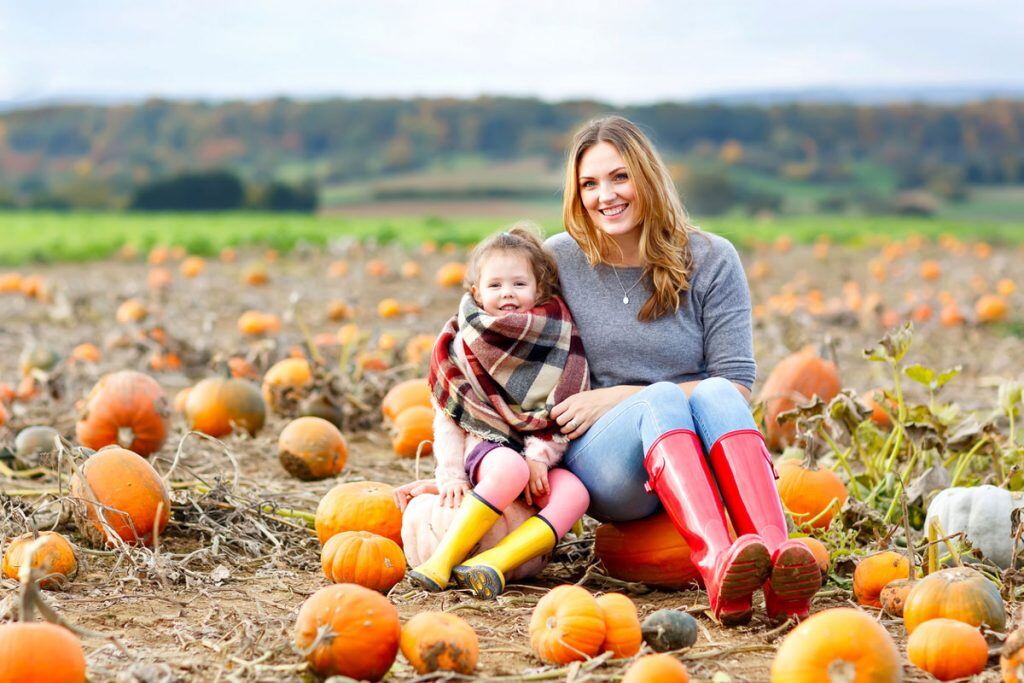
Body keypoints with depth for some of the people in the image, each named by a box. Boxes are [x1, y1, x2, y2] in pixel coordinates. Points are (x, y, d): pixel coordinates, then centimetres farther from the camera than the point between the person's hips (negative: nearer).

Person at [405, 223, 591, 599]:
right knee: (511, 469, -37)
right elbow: (447, 419, 3)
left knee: (575, 493, -29)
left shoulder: (557, 344, 7)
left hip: (539, 458, 2)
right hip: (482, 445, -2)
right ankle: (443, 560, -34)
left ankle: (491, 563, -42)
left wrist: (539, 455, -15)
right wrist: (451, 474, -9)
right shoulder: (462, 347, 5)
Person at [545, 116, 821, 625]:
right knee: (662, 398, -33)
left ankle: (777, 558, -56)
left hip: (697, 458, 1)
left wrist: (616, 398, -10)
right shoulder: (559, 260, 6)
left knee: (714, 396, -33)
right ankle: (717, 564, -60)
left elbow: (735, 384, -3)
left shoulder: (710, 260, 3)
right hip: (600, 461, -1)